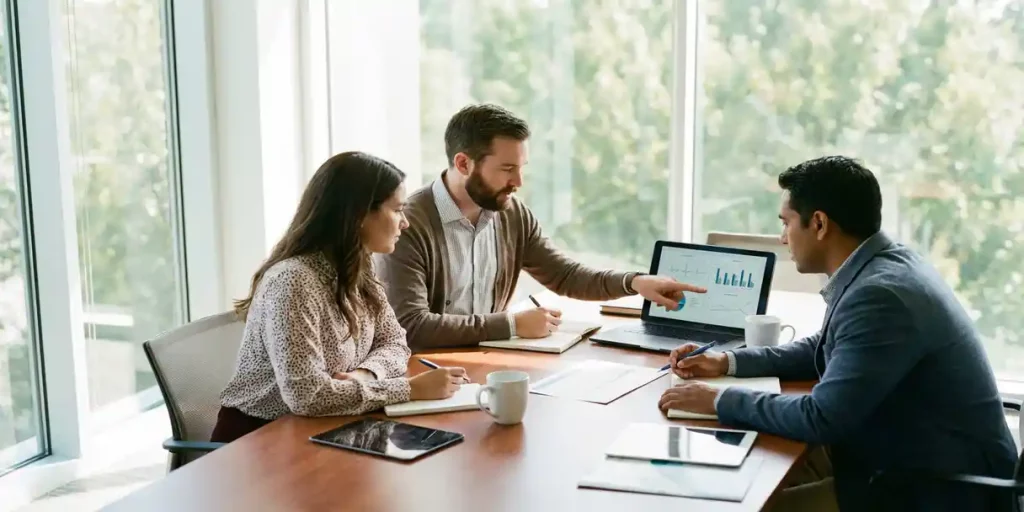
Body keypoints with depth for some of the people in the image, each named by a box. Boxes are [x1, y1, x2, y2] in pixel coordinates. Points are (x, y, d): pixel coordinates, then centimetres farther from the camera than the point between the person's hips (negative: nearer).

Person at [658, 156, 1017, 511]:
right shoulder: (883, 266, 4)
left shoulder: (881, 294, -26)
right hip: (911, 464, 9)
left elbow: (822, 418, -27)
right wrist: (729, 362, 10)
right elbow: (824, 349, 19)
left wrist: (719, 400, -16)